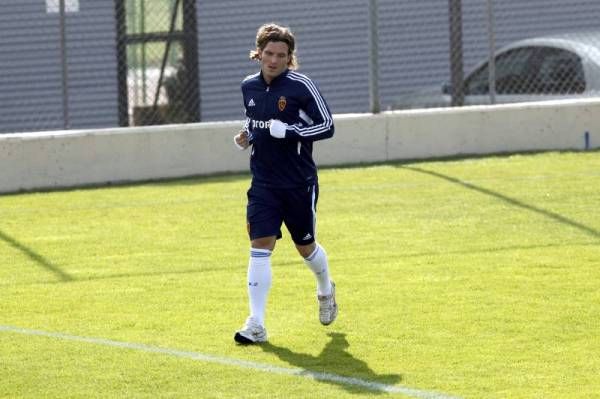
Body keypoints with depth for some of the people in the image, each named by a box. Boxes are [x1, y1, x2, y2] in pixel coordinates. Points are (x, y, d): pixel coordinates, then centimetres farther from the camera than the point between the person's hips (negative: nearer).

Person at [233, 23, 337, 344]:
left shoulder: (301, 86, -11)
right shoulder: (249, 87, 4)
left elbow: (326, 125, -11)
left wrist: (288, 132, -23)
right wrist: (247, 137, 0)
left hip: (299, 183, -3)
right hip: (264, 183, 3)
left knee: (305, 246, 13)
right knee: (260, 247, -10)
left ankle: (326, 290, 46)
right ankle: (256, 325, -13)